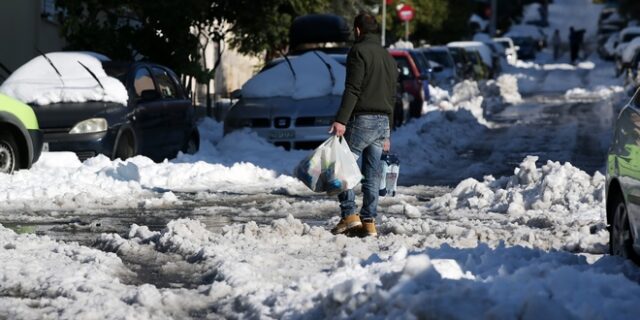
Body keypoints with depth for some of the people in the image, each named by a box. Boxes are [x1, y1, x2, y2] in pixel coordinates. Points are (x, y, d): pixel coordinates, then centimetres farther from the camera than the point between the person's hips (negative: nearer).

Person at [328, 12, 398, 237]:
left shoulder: (359, 51, -5)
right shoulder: (389, 58, 20)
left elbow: (353, 89, -17)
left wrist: (341, 120, -21)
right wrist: (387, 134, 25)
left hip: (362, 120, -7)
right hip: (383, 122, 7)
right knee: (372, 175, 7)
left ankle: (350, 216, -10)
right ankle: (369, 221, 5)